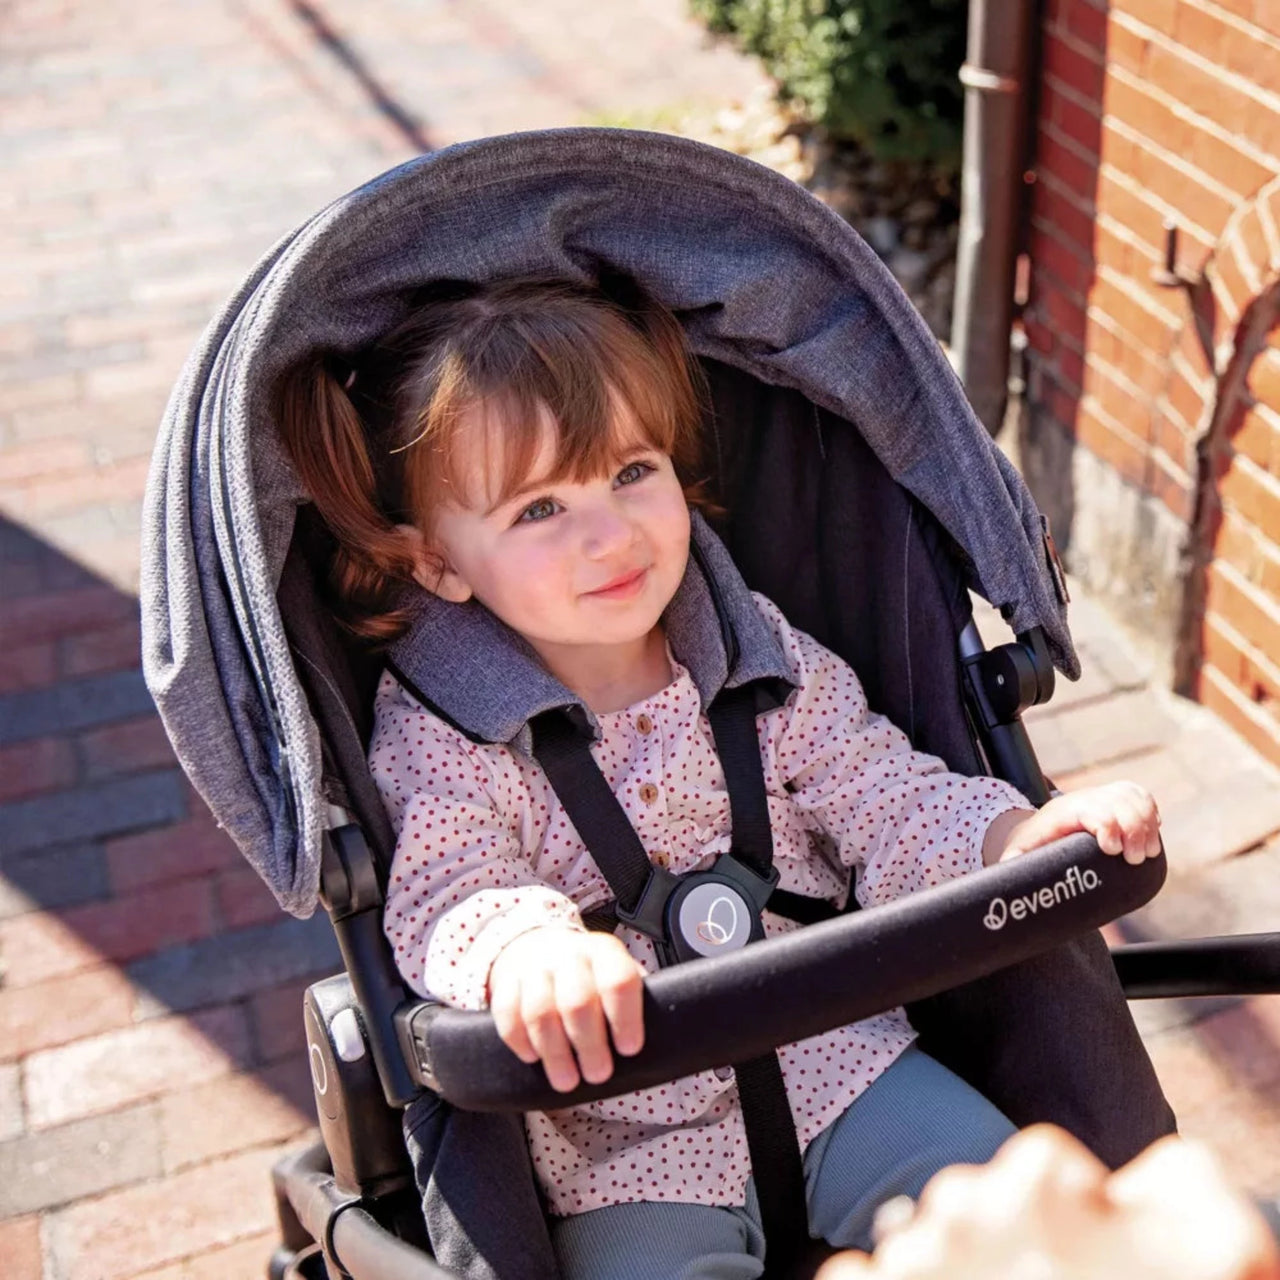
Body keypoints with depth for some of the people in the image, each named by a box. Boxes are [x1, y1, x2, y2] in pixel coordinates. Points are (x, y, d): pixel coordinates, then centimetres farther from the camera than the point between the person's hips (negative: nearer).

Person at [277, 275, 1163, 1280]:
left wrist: (1030, 835, -19)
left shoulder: (763, 662, 0)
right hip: (619, 1145, -2)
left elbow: (889, 801, 1)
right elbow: (448, 896, -22)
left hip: (832, 1059, 3)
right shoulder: (437, 742, -10)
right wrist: (527, 947, -46)